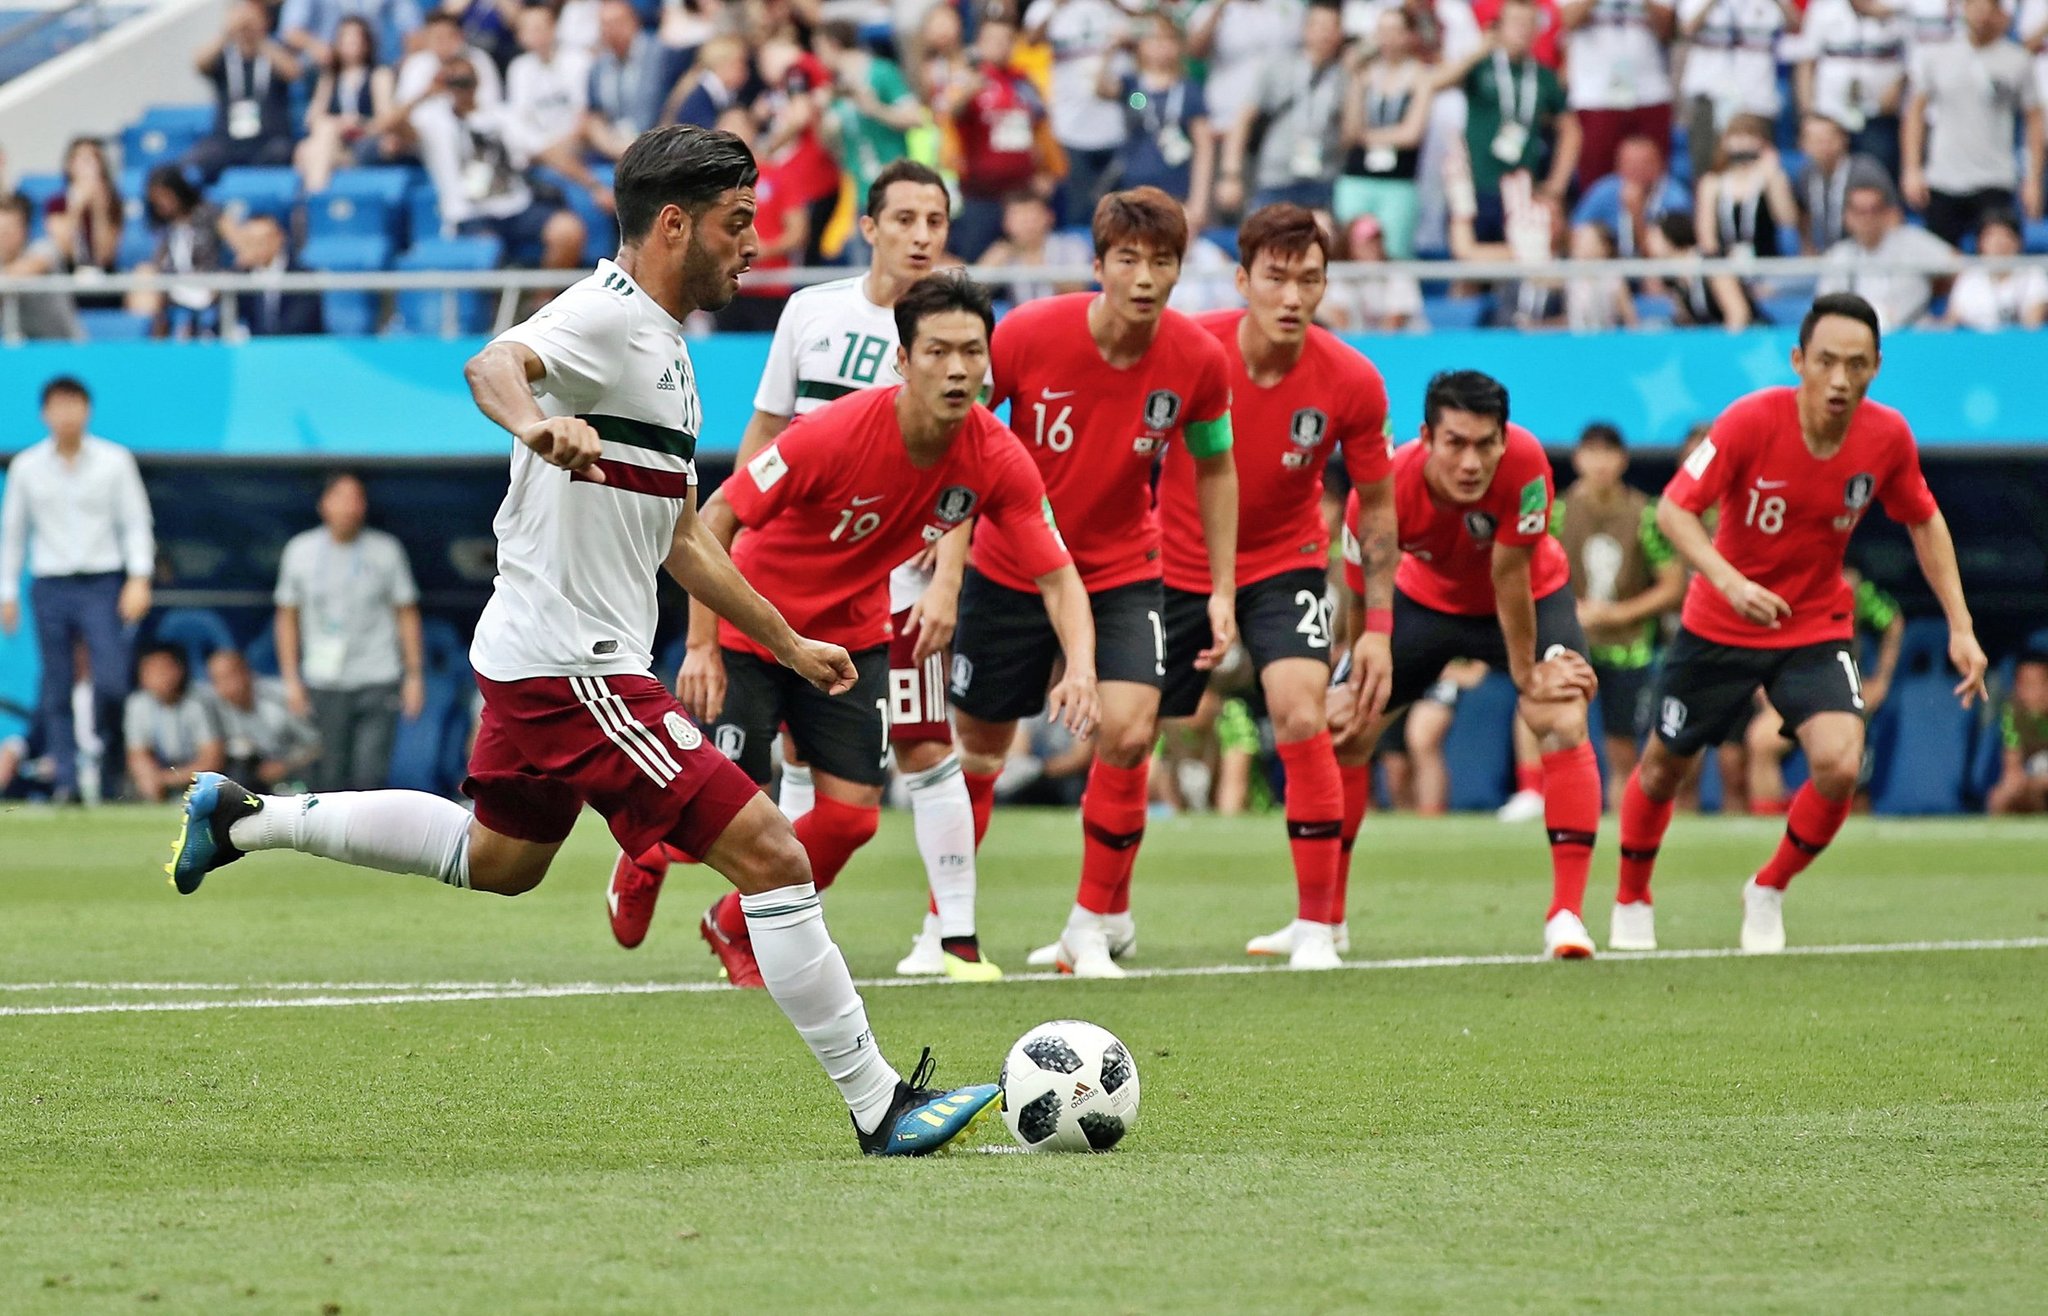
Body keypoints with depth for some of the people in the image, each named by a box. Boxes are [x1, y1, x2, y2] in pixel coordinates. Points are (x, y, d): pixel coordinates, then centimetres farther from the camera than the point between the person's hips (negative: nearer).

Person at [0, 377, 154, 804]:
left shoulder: (115, 461, 2)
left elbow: (136, 523, 3)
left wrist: (139, 580, -8)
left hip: (103, 584, -2)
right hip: (50, 588, 2)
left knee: (111, 682, -13)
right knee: (56, 691, -2)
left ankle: (109, 779, 2)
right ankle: (67, 781, 0)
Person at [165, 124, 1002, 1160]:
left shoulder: (663, 349, 16)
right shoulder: (606, 318, -16)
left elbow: (680, 538, 24)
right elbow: (494, 364, -38)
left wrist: (789, 644, 26)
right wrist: (532, 421, -60)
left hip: (538, 662, 11)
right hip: (575, 668, -11)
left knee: (497, 860, 30)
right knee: (771, 855, -13)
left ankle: (242, 819, 36)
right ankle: (878, 1105, -10)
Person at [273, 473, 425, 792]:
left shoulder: (386, 551, 3)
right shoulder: (300, 551, 5)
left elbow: (407, 614, 8)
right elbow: (287, 617, 10)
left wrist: (414, 675, 2)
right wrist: (291, 680, 5)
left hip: (378, 682, -1)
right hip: (323, 684, 1)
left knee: (369, 774, -11)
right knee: (328, 778, -1)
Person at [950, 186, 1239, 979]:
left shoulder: (1197, 359, -14)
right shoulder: (1027, 335, -20)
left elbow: (1214, 468, 4)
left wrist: (1222, 591, 3)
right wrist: (947, 547, -15)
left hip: (1121, 569, 0)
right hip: (1010, 570, 0)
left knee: (1128, 734, -20)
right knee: (977, 749, 9)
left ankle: (1098, 921, -2)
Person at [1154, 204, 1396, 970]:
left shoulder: (1351, 383, -18)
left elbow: (1376, 504, -4)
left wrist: (1378, 627, -8)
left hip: (1284, 564, -1)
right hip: (1177, 565, 1)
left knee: (1302, 715, -23)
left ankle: (1317, 924, -14)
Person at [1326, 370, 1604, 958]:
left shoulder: (1524, 463, -39)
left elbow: (1509, 576, -30)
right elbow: (1364, 601, -17)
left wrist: (1527, 674, -22)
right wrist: (1361, 686, -12)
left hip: (1528, 599, -2)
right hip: (1426, 597, 2)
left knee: (1564, 723, -25)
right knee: (1338, 731, -2)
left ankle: (1566, 915, -19)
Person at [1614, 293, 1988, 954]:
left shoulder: (1887, 436, -15)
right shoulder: (1752, 421, -25)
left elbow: (1924, 522, 4)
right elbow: (1674, 508, -23)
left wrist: (1960, 627, -1)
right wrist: (1730, 582, -39)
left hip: (1817, 629, 1)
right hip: (1719, 626, -1)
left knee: (1840, 763, -21)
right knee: (1664, 765, 13)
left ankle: (1768, 891, 6)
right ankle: (1631, 901, 41)